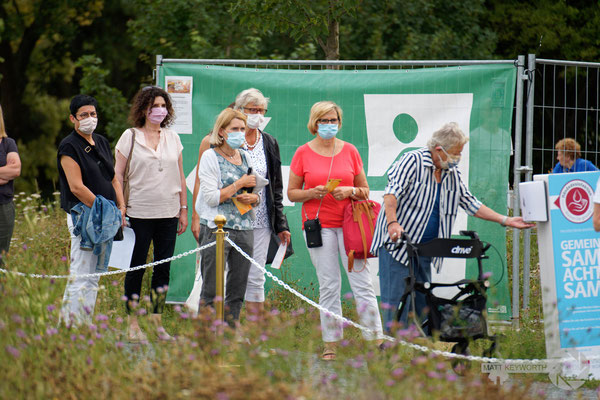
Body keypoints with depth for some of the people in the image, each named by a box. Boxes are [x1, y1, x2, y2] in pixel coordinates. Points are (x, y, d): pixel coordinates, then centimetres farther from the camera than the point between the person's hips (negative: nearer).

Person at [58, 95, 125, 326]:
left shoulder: (102, 143, 16)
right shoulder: (69, 147, -8)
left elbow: (113, 179, 20)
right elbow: (77, 187, -14)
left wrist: (121, 209, 6)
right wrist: (101, 210, -15)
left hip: (107, 219, 8)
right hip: (83, 215, -8)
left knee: (96, 274, 9)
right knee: (83, 275, -11)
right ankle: (75, 326, -10)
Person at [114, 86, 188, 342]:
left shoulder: (172, 138, 11)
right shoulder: (130, 137, 0)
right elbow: (117, 175, 0)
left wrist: (184, 209, 12)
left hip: (168, 214, 4)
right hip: (139, 213, -4)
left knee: (163, 268, 4)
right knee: (136, 268, 0)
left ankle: (157, 322, 12)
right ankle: (133, 324, 6)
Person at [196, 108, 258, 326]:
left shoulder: (245, 157, 14)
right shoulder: (210, 157, -4)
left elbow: (257, 192, 21)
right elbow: (211, 197, -12)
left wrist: (253, 197, -1)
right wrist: (240, 184, -11)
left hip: (244, 229, 6)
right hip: (216, 229, -6)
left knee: (238, 290, 7)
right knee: (211, 289, -6)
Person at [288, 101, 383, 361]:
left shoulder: (349, 151, 7)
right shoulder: (303, 153, 4)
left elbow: (365, 191, 12)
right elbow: (292, 193, 6)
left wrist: (350, 191, -9)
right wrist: (313, 193, -12)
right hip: (318, 223, -1)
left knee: (362, 283, -5)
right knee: (329, 286, 0)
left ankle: (377, 341, -3)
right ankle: (330, 344, 6)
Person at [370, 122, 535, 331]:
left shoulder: (453, 174, 13)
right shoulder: (412, 161, -9)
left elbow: (471, 204, 18)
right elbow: (392, 192, -18)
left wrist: (505, 220, 11)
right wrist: (393, 223, -34)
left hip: (424, 249, 7)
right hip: (397, 243, -7)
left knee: (424, 301, 6)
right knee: (396, 298, -10)